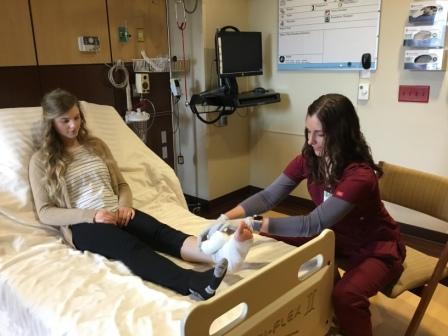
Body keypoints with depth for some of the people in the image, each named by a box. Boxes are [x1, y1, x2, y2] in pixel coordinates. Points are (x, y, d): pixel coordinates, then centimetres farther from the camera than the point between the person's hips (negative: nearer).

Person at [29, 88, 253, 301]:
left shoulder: (96, 145, 17)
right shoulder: (41, 161, 5)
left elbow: (122, 185, 18)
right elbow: (45, 213, -1)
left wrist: (124, 205, -6)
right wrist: (91, 215, -16)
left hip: (117, 214, 4)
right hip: (82, 224, -4)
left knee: (159, 231, -28)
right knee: (129, 245, -35)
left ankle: (220, 254, -54)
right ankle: (195, 284, -60)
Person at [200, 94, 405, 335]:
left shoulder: (360, 176, -33)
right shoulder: (308, 159, -12)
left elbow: (313, 224, -36)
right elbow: (268, 196, -14)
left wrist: (254, 225, -41)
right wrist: (227, 218, -29)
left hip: (376, 247, -6)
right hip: (335, 234, 7)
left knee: (345, 296, -33)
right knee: (280, 241, -7)